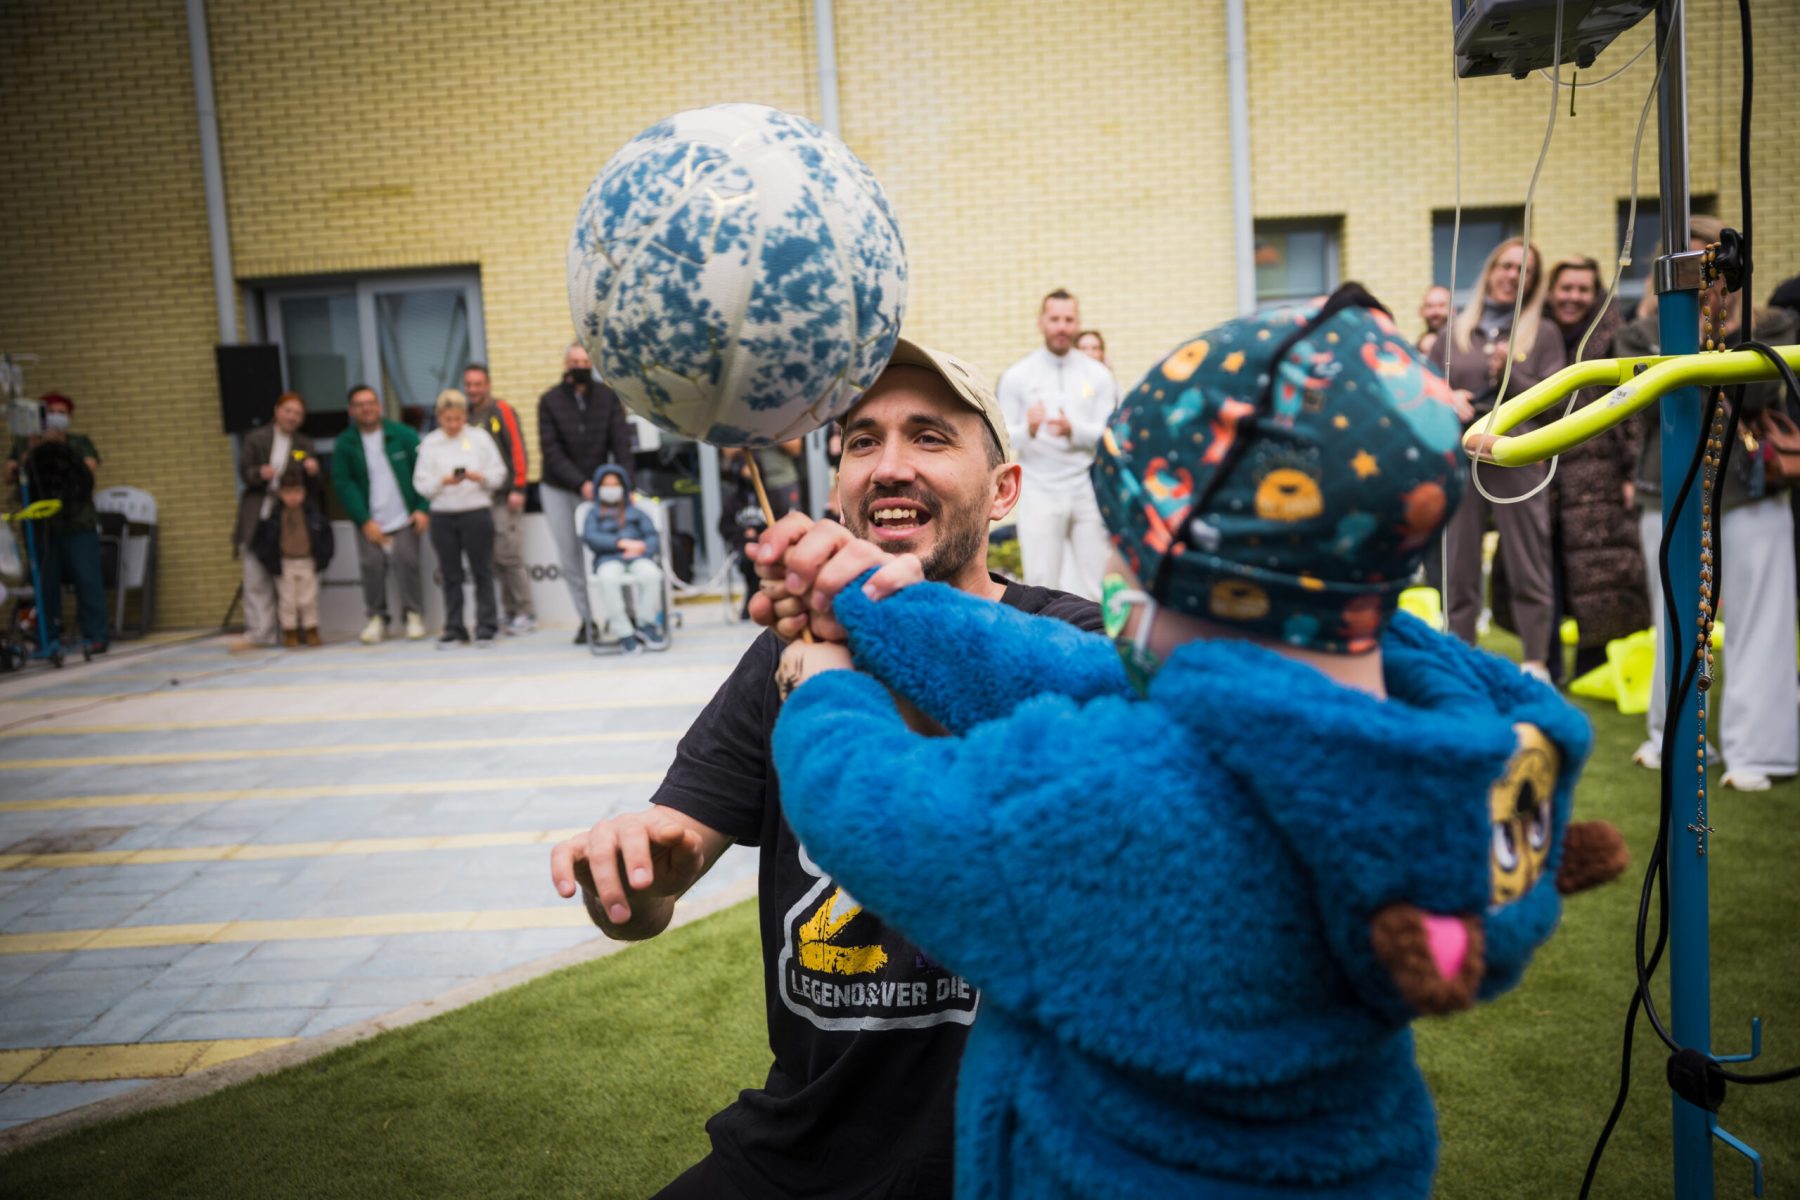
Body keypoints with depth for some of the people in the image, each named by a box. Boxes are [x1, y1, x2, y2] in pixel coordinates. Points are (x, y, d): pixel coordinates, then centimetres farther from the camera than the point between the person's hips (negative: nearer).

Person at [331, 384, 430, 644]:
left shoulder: (403, 435, 0)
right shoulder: (344, 444, 1)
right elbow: (343, 484, -2)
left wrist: (422, 509, -8)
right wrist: (365, 521, -8)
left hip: (405, 518, -1)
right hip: (371, 522, 1)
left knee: (407, 564, -7)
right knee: (372, 566, -4)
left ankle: (414, 615, 8)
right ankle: (377, 618, 13)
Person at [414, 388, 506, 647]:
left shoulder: (480, 437, 4)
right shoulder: (430, 442, 6)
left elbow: (499, 474, 2)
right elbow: (420, 483, 1)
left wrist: (480, 477, -17)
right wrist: (443, 481, -16)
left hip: (476, 512, -2)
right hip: (442, 516, 2)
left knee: (482, 572, 1)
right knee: (450, 575, 7)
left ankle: (486, 627, 6)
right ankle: (454, 628, 14)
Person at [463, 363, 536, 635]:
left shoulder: (501, 410, -2)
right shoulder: (467, 416, 14)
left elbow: (517, 448, -8)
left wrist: (518, 488, -13)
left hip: (504, 497, -5)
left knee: (509, 556, -7)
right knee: (495, 560, 5)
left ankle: (526, 613, 0)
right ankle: (509, 611, 12)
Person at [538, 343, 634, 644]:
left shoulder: (608, 397, 0)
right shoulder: (550, 401, -2)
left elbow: (621, 443, -5)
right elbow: (551, 451, -7)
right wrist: (581, 483, -17)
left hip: (597, 487, -1)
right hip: (559, 489, 1)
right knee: (570, 561, 3)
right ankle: (587, 620, 11)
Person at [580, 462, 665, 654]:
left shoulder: (636, 512, 29)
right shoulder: (594, 513, 25)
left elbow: (653, 538, 13)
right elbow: (590, 537, 4)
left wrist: (641, 549, -11)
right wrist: (622, 543, -9)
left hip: (638, 557, 1)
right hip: (609, 559, -1)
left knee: (651, 573, -35)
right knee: (608, 577, -38)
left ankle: (646, 624, -16)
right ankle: (624, 632, -31)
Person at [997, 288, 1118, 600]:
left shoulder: (1098, 375, 6)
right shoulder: (1017, 376, 1)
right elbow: (1003, 436, -1)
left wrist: (1073, 429, -18)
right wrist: (1028, 429, -23)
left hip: (1089, 492, 2)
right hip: (1040, 494, -2)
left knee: (1099, 585, 5)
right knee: (1042, 587, -2)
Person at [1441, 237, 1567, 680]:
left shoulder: (1543, 334, 6)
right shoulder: (1455, 330, 12)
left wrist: (1510, 376, -14)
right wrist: (1448, 399, -9)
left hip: (1518, 463, -2)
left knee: (1528, 571, 1)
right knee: (1458, 573, 5)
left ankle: (1536, 664, 9)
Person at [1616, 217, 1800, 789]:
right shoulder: (1641, 333, 8)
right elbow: (1649, 394, -6)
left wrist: (1726, 335, -11)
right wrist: (1693, 339, -10)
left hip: (1751, 493, -1)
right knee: (1675, 625, 10)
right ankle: (1672, 736, 22)